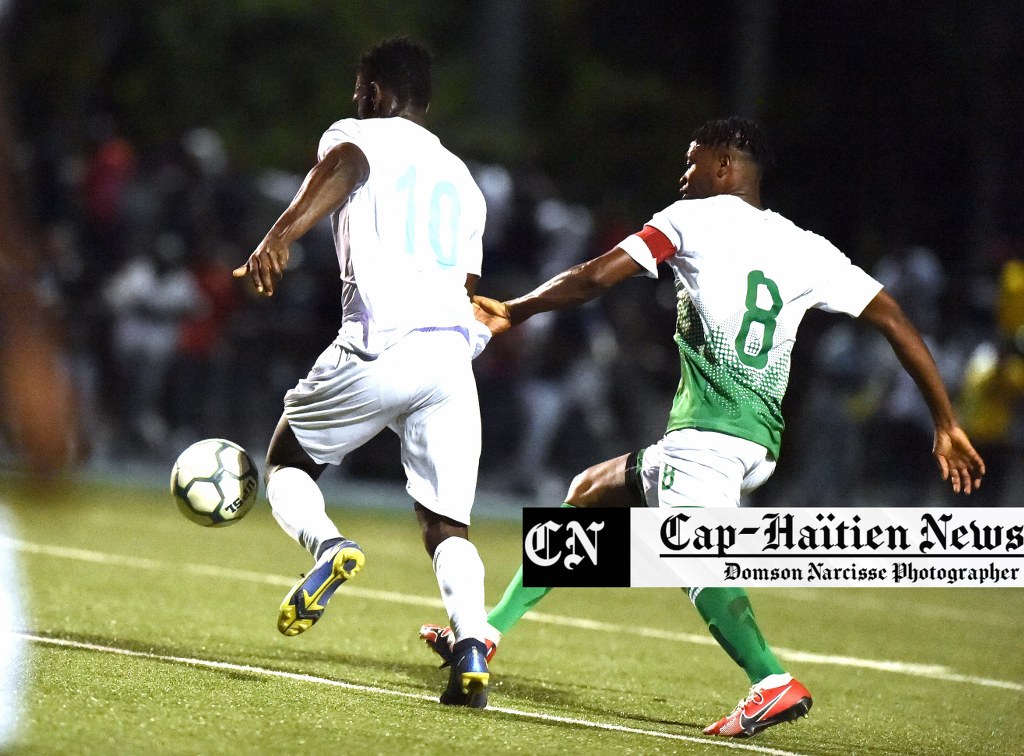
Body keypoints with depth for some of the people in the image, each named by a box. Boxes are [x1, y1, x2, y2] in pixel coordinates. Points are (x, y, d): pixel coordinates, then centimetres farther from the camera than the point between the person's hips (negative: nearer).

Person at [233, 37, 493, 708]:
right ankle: (472, 649, -22)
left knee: (287, 463, 17)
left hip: (379, 345, -5)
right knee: (447, 524, 5)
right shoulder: (462, 180, 29)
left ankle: (326, 542, -16)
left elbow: (344, 168, -15)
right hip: (453, 351, 5)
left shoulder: (360, 135, 11)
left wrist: (280, 236, -32)